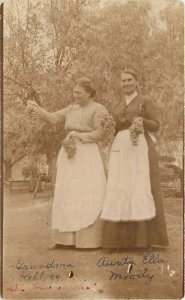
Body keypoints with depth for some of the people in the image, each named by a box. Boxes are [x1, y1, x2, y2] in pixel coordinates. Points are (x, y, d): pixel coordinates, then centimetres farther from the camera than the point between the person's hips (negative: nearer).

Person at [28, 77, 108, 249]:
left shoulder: (99, 110, -1)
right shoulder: (71, 109, 18)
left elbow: (101, 135, -9)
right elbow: (53, 118, 7)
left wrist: (79, 135, -14)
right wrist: (38, 110, -9)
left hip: (89, 156, -6)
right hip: (69, 155, 6)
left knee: (89, 197, -9)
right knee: (66, 196, 3)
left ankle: (91, 238, -2)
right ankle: (65, 237, 8)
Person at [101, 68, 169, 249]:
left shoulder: (146, 101, 6)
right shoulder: (116, 106, 21)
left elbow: (156, 125, -1)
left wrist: (142, 121, -20)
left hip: (140, 148, -4)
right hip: (120, 149, 5)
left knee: (141, 188, -10)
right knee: (118, 189, -3)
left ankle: (144, 236, -4)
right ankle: (121, 237, 1)